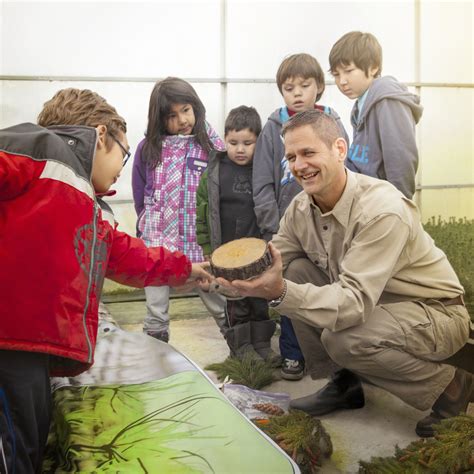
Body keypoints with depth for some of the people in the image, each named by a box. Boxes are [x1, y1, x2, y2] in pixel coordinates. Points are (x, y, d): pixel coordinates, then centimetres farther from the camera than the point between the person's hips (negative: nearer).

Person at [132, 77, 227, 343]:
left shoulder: (211, 145, -2)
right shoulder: (148, 148, 2)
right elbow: (140, 194, 11)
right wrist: (149, 225, 12)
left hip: (199, 240, -1)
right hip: (157, 241, 2)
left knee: (220, 305, 9)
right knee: (156, 310, 9)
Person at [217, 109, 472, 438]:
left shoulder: (383, 210, -29)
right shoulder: (301, 208, -6)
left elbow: (356, 302, -35)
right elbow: (272, 267, -3)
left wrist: (280, 293, -48)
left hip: (436, 313, -7)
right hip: (370, 303, 7)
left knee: (342, 337, -32)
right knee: (296, 272, -9)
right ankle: (344, 384, 5)